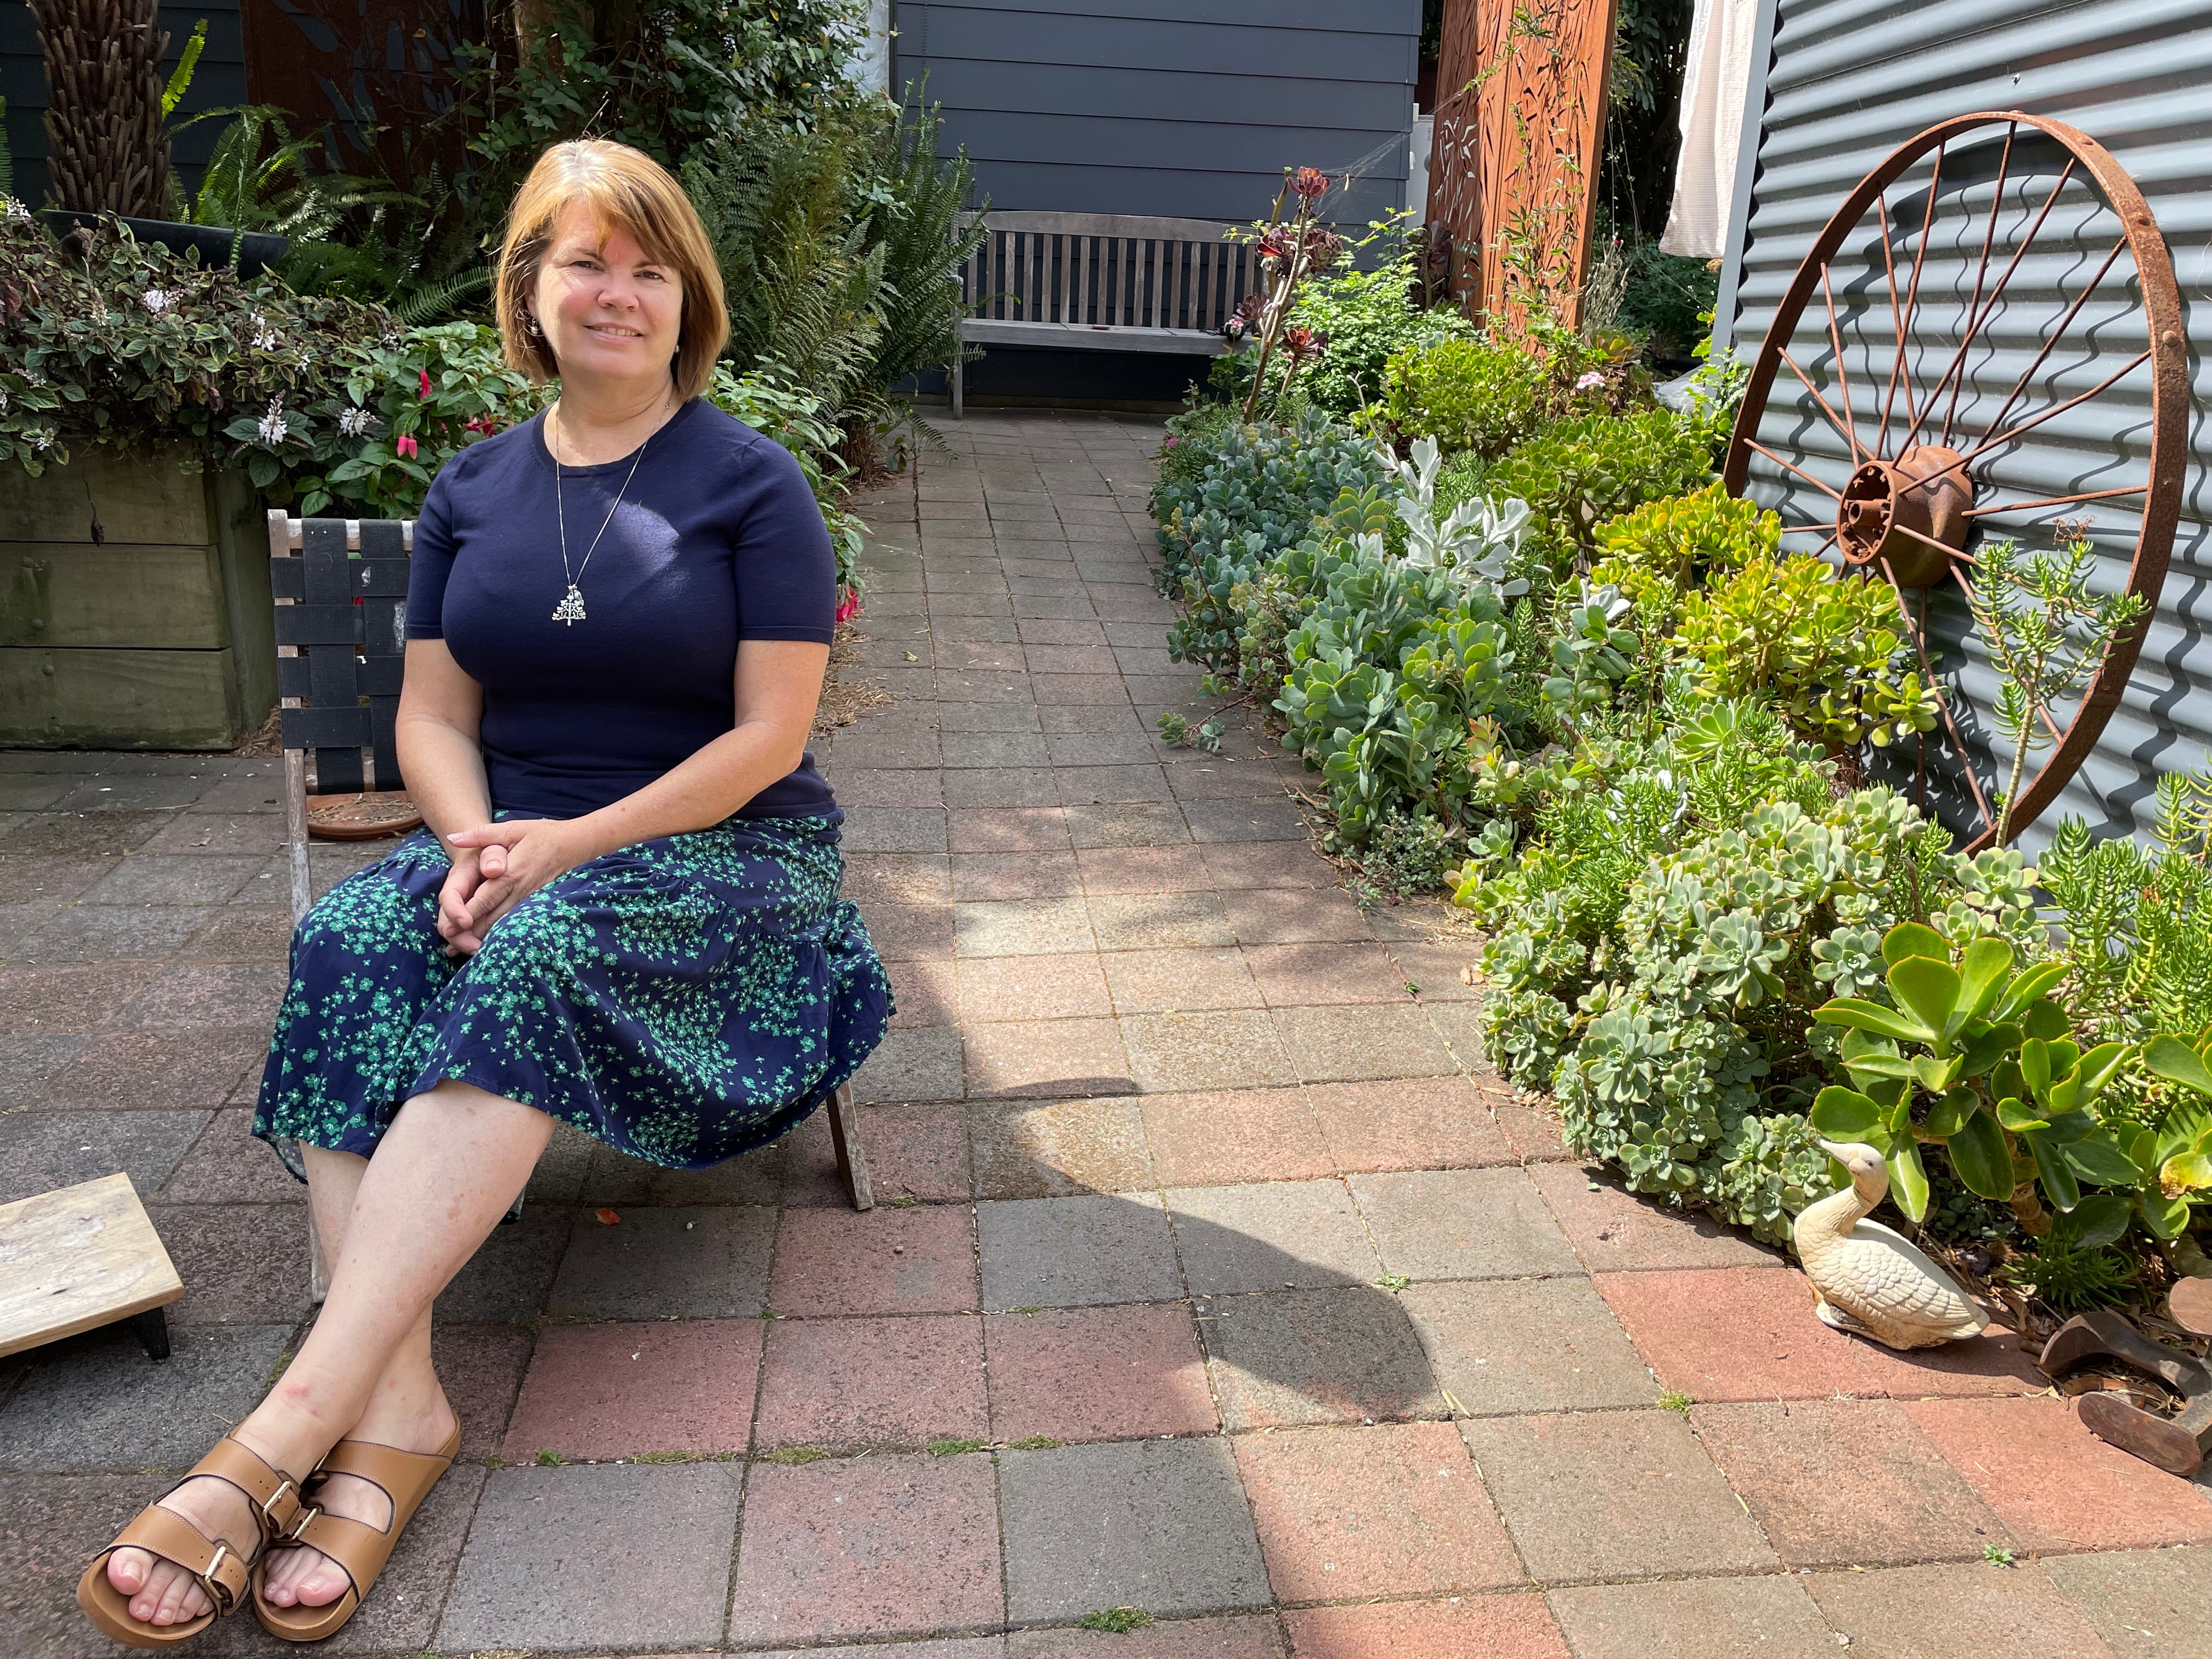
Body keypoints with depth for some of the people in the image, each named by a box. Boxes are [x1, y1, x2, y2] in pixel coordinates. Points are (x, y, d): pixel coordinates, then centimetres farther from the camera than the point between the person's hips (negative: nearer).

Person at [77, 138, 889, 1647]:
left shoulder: (752, 482, -1)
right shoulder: (476, 487, 14)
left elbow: (771, 734, -8)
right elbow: (433, 714, 12)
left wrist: (572, 844, -17)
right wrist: (473, 842, -11)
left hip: (724, 850, -4)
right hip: (515, 845, 5)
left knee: (533, 960, -35)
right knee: (349, 942, -27)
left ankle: (291, 1423, -35)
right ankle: (399, 1406, -33)